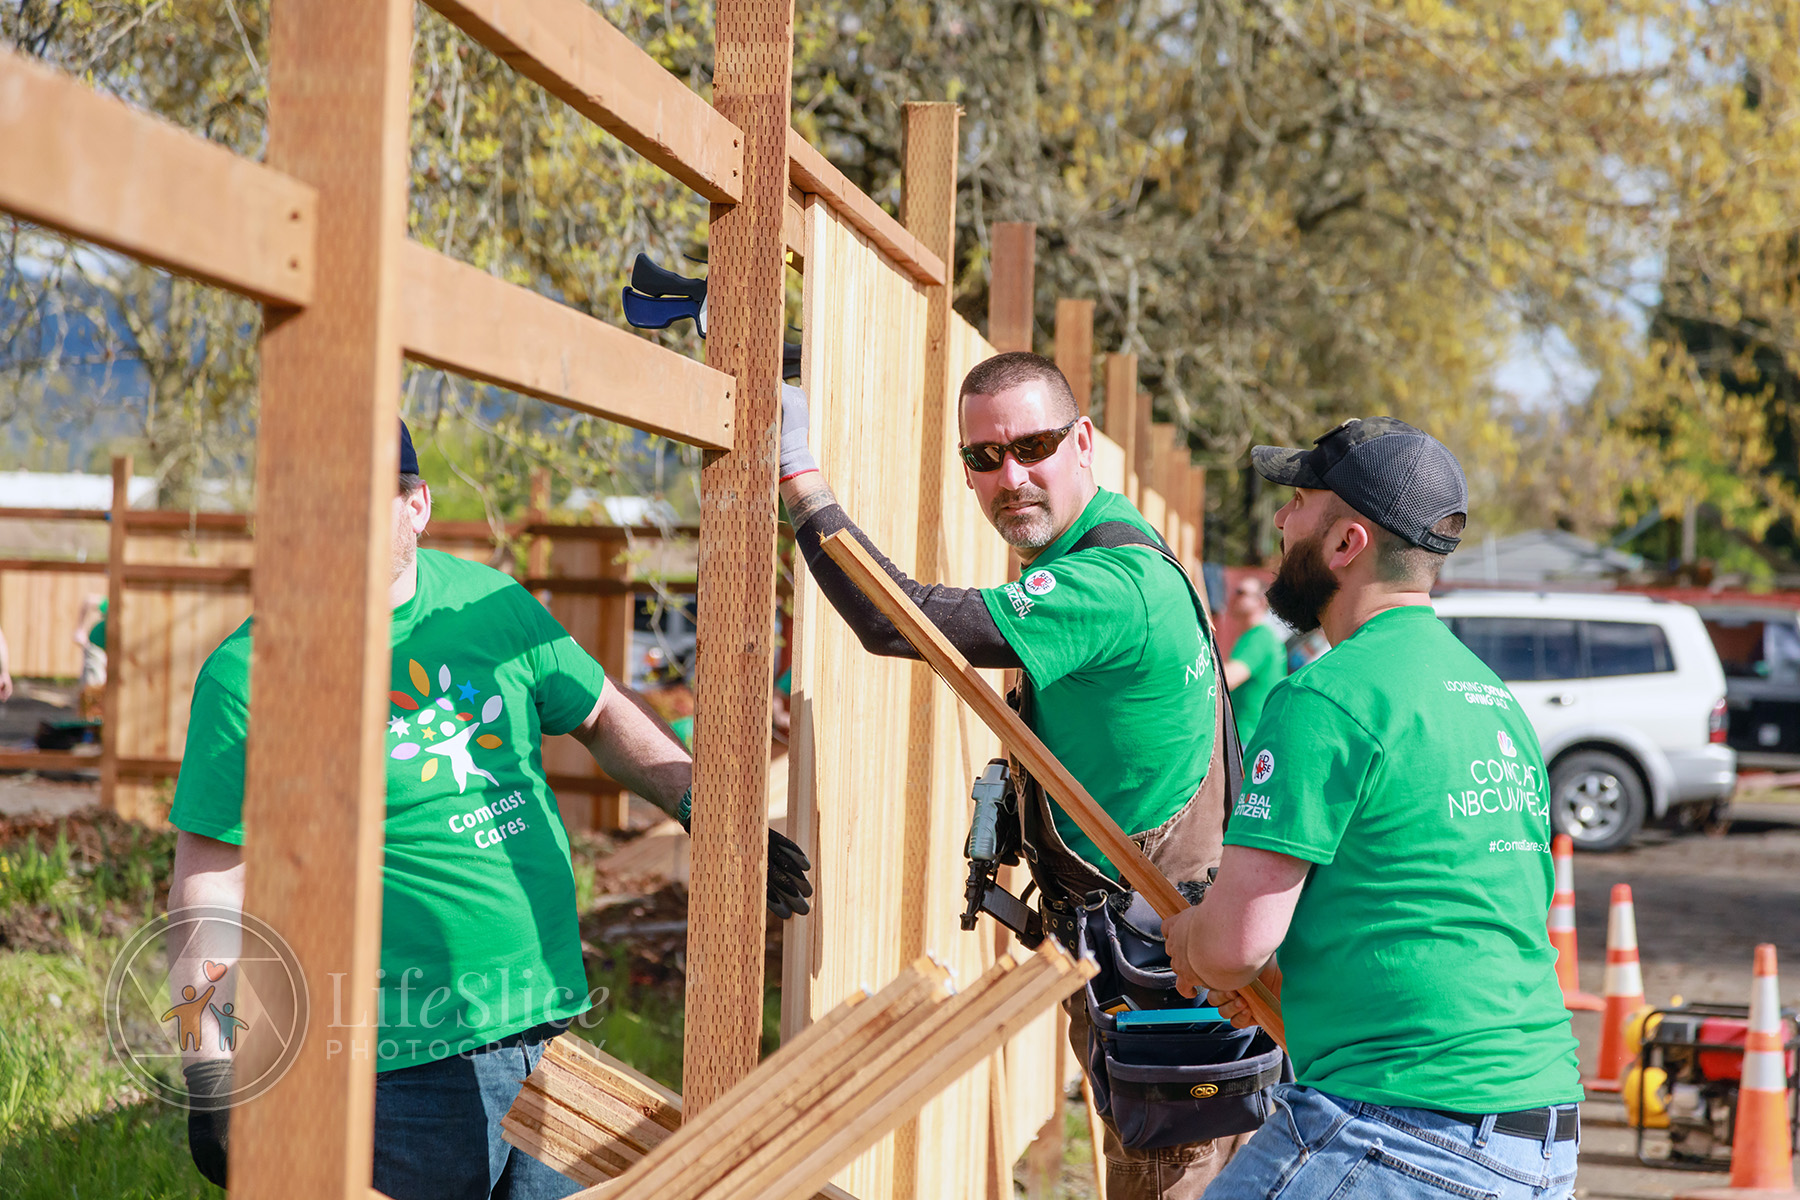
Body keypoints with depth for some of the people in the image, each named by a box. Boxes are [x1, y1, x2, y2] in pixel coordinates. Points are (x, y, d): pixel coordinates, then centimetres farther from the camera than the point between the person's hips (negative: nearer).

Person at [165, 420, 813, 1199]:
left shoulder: (488, 603, 5)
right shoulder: (249, 673, -9)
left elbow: (602, 714, 22)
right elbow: (211, 881, -8)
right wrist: (213, 1074, -14)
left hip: (551, 1030, 5)